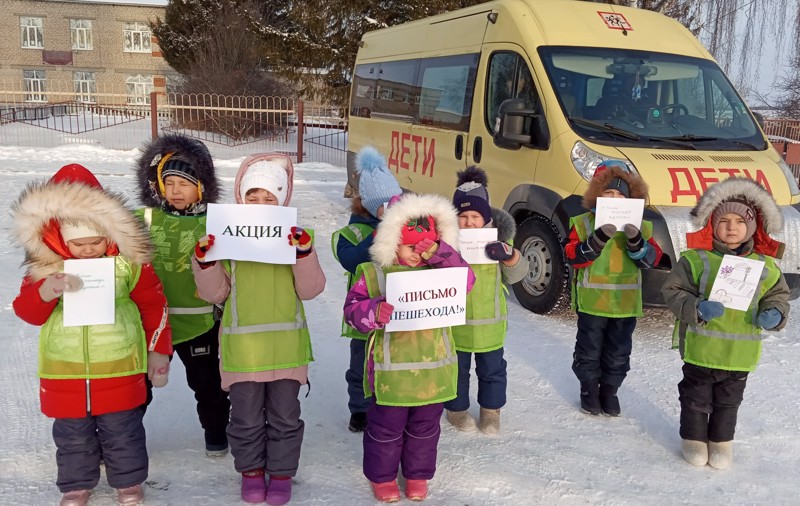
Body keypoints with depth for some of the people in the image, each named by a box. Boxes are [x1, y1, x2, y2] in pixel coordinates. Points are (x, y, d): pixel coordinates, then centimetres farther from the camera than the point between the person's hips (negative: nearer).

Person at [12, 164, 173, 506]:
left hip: (118, 368, -1)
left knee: (122, 432, 12)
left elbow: (154, 305, 0)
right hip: (64, 371, 2)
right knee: (72, 434, 16)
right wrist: (45, 292, -29)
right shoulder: (45, 264, -6)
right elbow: (26, 311, -5)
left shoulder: (128, 261, -10)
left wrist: (158, 351, 4)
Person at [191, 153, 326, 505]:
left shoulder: (294, 237, 1)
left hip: (285, 344, 0)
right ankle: (251, 470, 32)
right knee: (246, 417, 11)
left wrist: (305, 252, -18)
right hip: (243, 345, 0)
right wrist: (204, 261, -13)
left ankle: (281, 473, 28)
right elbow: (216, 293, 2)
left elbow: (310, 289, -5)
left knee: (284, 416, 11)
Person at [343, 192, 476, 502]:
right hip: (391, 370, -3)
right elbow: (352, 310, -9)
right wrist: (375, 312, -30)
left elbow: (466, 281, -12)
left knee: (425, 428, 18)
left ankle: (418, 474, 38)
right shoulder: (373, 273, -6)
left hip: (433, 369, 3)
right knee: (386, 428, 12)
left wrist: (438, 253, -19)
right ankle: (382, 476, 33)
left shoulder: (438, 270, 2)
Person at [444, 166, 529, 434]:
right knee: (456, 368, 15)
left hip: (489, 321, 1)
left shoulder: (498, 239, -6)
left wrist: (509, 255, -26)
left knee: (492, 369, 15)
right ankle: (457, 408, 35)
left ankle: (491, 410, 35)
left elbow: (516, 274, -5)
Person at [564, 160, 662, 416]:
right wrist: (599, 237, -28)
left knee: (618, 352, 11)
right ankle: (589, 388, 28)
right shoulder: (583, 223, -5)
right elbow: (573, 256, -16)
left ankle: (609, 389, 28)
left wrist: (635, 241, -24)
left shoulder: (638, 226, 3)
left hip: (625, 302, 2)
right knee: (589, 349, 10)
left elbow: (651, 259, -5)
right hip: (591, 301, -2)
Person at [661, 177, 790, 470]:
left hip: (741, 353, 3)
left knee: (728, 401, 18)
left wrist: (774, 314, -10)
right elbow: (673, 291, -10)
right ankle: (694, 438, 32)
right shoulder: (696, 259, -10)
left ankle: (721, 441, 37)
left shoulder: (765, 265, 2)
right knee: (697, 398, 12)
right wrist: (696, 308, -26)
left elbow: (779, 295, 11)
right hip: (701, 348, -3)